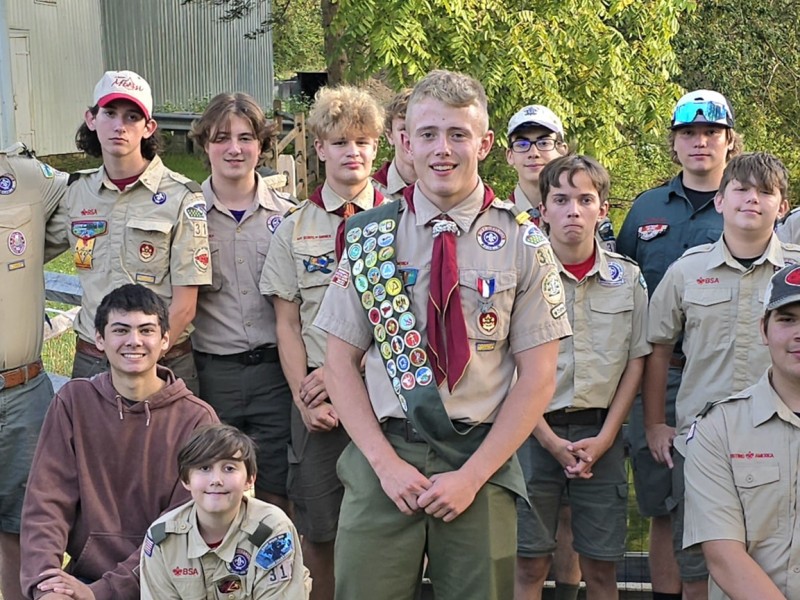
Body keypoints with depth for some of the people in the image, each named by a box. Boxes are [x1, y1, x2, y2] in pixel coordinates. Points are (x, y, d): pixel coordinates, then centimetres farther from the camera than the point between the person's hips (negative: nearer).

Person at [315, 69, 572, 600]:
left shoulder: (523, 244, 0)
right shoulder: (370, 236, 4)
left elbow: (538, 378, -1)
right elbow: (341, 362, 5)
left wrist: (472, 476, -8)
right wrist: (385, 462, -6)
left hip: (481, 461, 0)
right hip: (382, 459, 1)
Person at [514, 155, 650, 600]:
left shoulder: (627, 277, 3)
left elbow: (636, 362, 7)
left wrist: (604, 438, -3)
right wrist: (550, 440, -9)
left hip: (602, 434, 2)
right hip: (536, 431, -1)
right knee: (530, 564, 3)